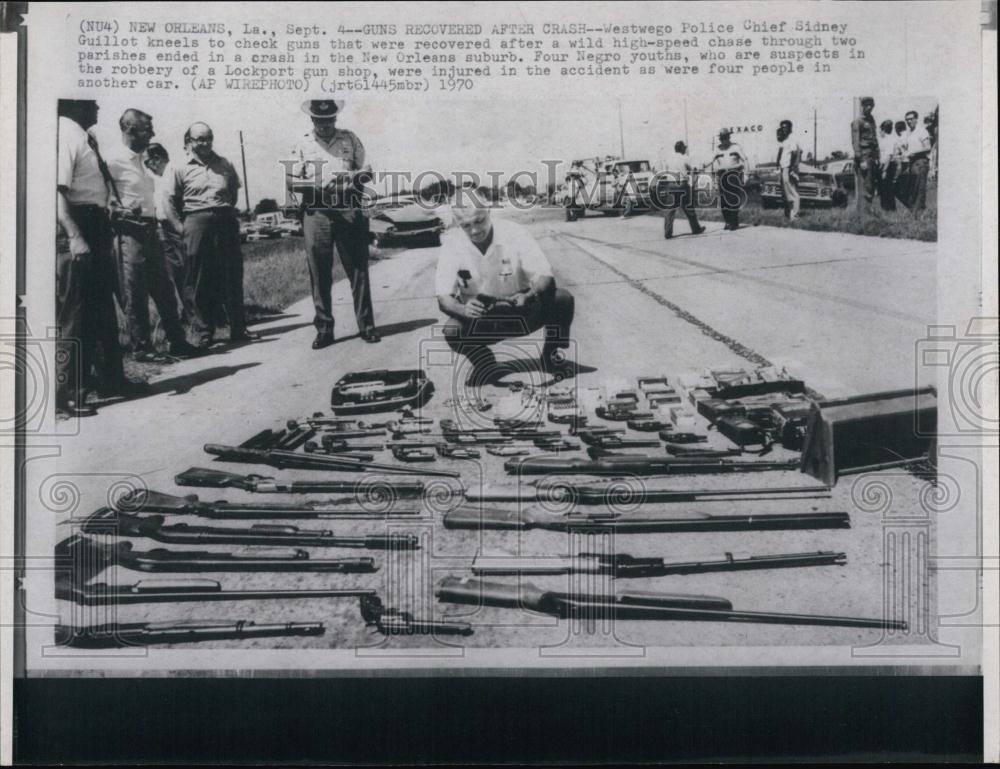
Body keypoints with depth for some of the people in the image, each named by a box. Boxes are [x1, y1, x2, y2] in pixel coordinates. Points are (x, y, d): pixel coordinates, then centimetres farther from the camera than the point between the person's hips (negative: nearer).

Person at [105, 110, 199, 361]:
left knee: (164, 288, 10)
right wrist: (120, 210, -28)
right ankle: (141, 347, 7)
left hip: (149, 229, 9)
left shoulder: (140, 159, 17)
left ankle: (177, 342, 17)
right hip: (130, 232, -8)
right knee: (135, 294, -1)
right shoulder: (114, 160, -10)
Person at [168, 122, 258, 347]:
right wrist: (184, 224, 3)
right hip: (197, 223, -3)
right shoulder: (179, 168, 3)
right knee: (199, 280, -2)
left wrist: (226, 212, 14)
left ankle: (238, 328, 10)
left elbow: (234, 191, 21)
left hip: (226, 221, 3)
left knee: (232, 277, 3)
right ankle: (204, 332, 6)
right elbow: (171, 201, 5)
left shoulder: (225, 165, 12)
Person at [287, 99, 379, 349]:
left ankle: (366, 326, 6)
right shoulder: (303, 145, 9)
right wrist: (316, 185, -12)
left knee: (358, 270, -1)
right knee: (319, 274, 1)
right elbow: (290, 180, 4)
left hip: (349, 210, 0)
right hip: (316, 213, 0)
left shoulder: (350, 140, 11)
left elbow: (367, 172, 12)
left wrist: (354, 176, -11)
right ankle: (324, 329, 7)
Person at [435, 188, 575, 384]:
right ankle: (484, 364, 3)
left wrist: (529, 296, -42)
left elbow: (546, 277, -19)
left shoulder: (513, 233, -16)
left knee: (562, 299, -26)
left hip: (522, 313, 0)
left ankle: (553, 356, 1)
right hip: (480, 320, 0)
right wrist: (462, 309, -40)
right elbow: (443, 298, -16)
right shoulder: (453, 243, -13)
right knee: (452, 331, -30)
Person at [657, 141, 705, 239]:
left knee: (669, 209, 3)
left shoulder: (668, 159, 7)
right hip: (682, 185, -3)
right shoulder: (685, 158, -3)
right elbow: (692, 170, 4)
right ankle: (696, 229, 22)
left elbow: (664, 173, 5)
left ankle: (667, 233, -2)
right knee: (688, 208, 10)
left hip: (670, 185, 3)